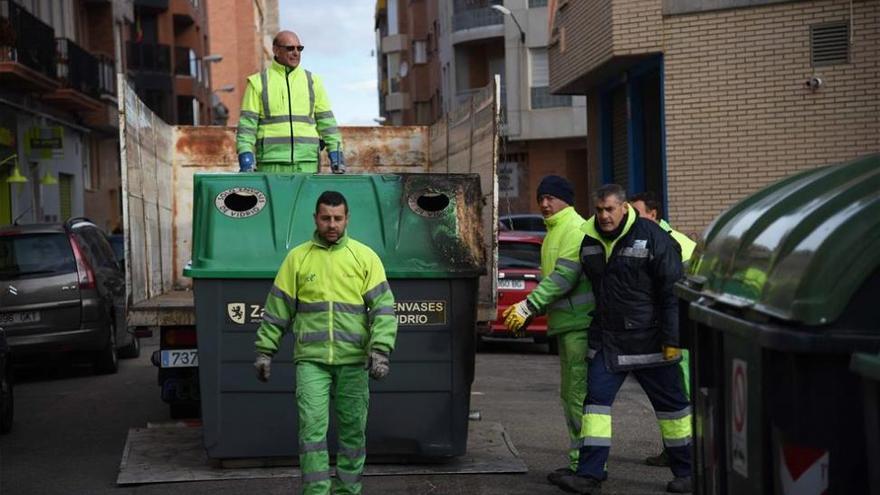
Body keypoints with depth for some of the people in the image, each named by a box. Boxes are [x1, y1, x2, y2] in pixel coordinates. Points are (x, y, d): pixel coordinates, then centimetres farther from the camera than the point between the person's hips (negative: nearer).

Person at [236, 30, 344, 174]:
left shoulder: (312, 81, 13)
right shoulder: (258, 83, 6)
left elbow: (326, 120, 13)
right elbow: (247, 123, 2)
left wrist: (335, 152, 4)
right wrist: (245, 156, -9)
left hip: (306, 165, 2)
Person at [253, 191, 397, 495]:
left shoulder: (364, 256, 4)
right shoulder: (297, 258, 6)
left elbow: (383, 307, -2)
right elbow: (277, 309, 9)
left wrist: (380, 349, -13)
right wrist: (265, 350, 6)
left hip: (353, 361, 0)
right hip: (311, 359, 0)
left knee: (353, 431, 7)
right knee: (312, 428, -8)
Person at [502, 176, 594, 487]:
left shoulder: (575, 229, -12)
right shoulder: (554, 232, 20)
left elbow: (564, 277, -22)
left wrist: (528, 307, -22)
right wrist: (528, 312, 16)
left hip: (581, 323, -11)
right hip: (568, 323, 11)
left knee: (579, 393, -10)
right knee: (570, 394, 15)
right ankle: (581, 461, 22)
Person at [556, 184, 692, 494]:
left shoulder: (651, 237, -11)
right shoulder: (588, 241, 5)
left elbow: (672, 291, -10)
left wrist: (672, 338, -13)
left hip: (648, 340, -5)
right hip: (606, 340, 5)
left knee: (670, 404, 6)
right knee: (596, 399, -3)